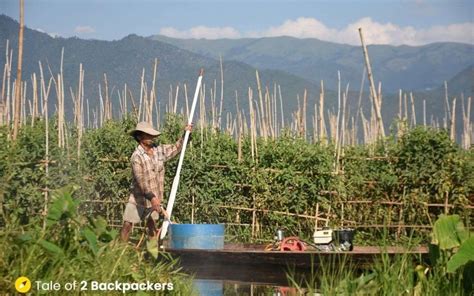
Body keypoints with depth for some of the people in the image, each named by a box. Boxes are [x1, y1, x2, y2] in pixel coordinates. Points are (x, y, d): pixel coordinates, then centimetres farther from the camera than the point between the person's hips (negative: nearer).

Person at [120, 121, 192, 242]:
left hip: (154, 197, 5)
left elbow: (176, 148, 16)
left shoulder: (159, 150, -1)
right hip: (138, 197, -5)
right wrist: (152, 197, -36)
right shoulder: (137, 157, -20)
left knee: (151, 223, 11)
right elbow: (141, 180, -28)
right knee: (127, 224, -3)